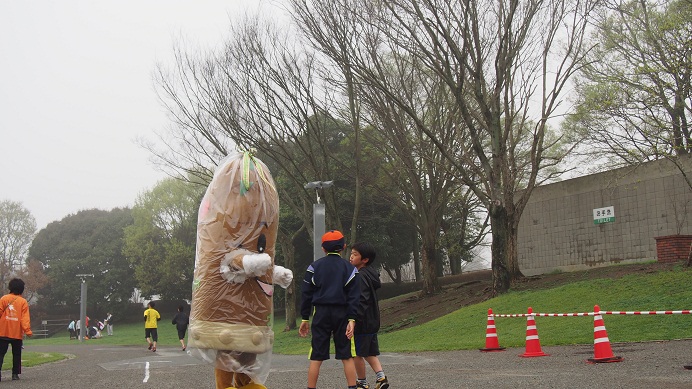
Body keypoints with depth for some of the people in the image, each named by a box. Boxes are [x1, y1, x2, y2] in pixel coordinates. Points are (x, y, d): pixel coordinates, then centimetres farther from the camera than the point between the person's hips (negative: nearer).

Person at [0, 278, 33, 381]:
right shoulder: (23, 302, -1)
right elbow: (25, 318, -9)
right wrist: (27, 330, -12)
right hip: (17, 333, 0)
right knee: (16, 354, 12)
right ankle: (15, 374, 9)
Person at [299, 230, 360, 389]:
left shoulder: (314, 267, 5)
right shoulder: (349, 268, 3)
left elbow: (306, 294, 4)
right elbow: (354, 296, -4)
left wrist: (305, 318, 7)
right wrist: (352, 319, -7)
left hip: (321, 313, 0)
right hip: (342, 314, 0)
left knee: (316, 357, 3)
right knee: (347, 356, 5)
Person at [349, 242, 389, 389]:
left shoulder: (360, 277, -19)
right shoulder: (371, 274, 10)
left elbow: (361, 301, -25)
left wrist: (354, 320, -24)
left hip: (362, 323, -9)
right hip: (372, 321, 9)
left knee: (357, 354, 5)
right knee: (370, 353, 17)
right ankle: (381, 377, 7)